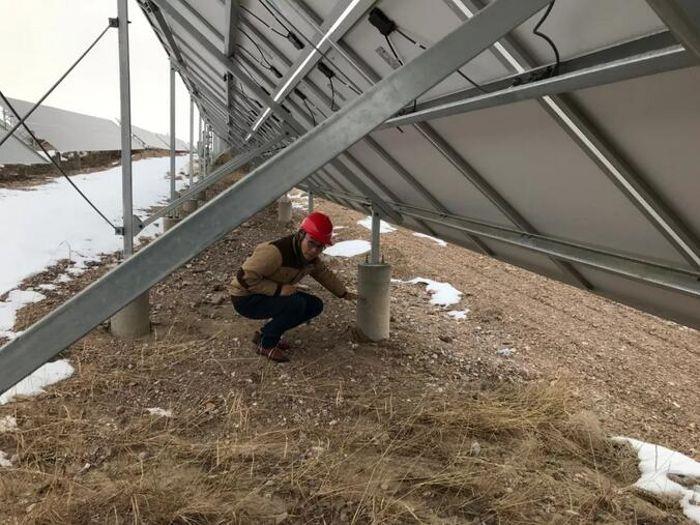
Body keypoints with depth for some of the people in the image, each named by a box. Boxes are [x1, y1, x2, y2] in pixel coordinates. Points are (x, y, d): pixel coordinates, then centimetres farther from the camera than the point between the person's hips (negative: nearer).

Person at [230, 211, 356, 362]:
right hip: (246, 298, -9)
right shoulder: (276, 251, -32)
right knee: (296, 303, -30)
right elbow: (244, 277, -32)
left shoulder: (311, 256, -4)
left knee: (315, 305, 0)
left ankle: (266, 333, 9)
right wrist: (278, 289, -33)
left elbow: (325, 274, 16)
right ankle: (265, 343, -9)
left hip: (274, 295, 9)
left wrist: (344, 293, 19)